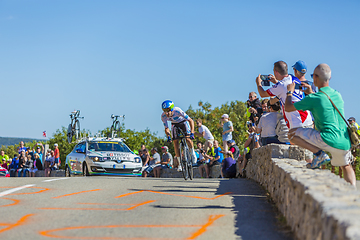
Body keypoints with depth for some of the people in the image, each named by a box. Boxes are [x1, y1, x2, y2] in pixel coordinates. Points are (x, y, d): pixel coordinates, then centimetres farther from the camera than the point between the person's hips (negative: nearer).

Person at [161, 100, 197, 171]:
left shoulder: (178, 111, -39)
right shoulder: (163, 116, -28)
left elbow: (191, 120, -33)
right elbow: (166, 128, -13)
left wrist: (192, 133, -40)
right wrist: (168, 136, -30)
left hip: (183, 122, -3)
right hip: (175, 124, 3)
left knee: (188, 138, -24)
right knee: (175, 142, -10)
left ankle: (192, 154, 2)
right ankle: (179, 163, -2)